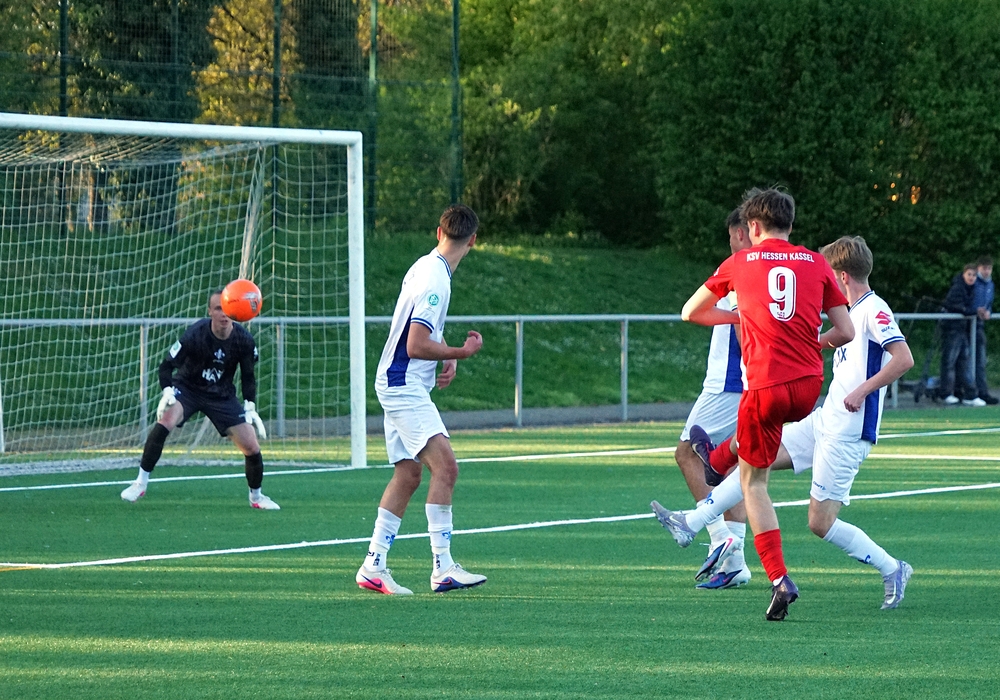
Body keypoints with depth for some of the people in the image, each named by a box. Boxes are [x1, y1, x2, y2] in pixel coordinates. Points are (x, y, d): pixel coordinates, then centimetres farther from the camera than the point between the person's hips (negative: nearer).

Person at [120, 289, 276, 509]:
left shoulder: (244, 340, -15)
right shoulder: (195, 334, -24)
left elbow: (248, 376, 2)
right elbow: (167, 365, -15)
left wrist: (250, 408, -5)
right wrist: (167, 392, -30)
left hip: (222, 396, 3)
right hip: (187, 388, -3)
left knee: (252, 447, -5)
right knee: (164, 422, -32)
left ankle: (256, 496, 24)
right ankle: (141, 483, -20)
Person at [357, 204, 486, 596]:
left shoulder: (427, 268, 11)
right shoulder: (435, 281, -19)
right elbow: (416, 346, -22)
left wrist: (448, 357, 12)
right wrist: (461, 353, -11)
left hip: (400, 386, 10)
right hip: (404, 386, -10)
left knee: (409, 474, 12)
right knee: (445, 465, -18)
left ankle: (373, 567, 15)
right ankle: (442, 567, -22)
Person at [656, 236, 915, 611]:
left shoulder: (874, 311, -16)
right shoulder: (855, 312, 14)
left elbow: (904, 359, -27)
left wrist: (862, 390, -25)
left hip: (847, 433, -10)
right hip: (823, 421, 10)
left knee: (821, 522, -8)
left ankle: (892, 569, 5)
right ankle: (690, 524, 16)